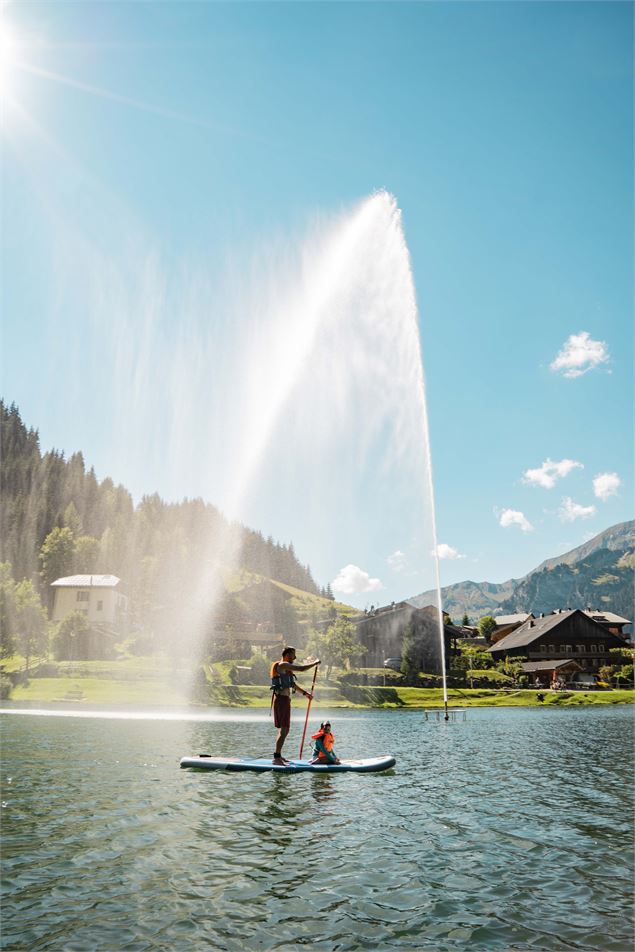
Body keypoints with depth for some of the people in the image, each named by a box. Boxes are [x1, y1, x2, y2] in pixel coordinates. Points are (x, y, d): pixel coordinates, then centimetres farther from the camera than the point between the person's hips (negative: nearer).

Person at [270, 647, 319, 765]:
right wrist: (315, 663, -6)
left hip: (285, 700, 11)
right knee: (283, 730, -12)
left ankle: (278, 755, 21)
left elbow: (292, 684, 32)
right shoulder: (283, 665, -12)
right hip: (282, 699, -11)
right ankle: (277, 757, -13)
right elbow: (302, 668, -19)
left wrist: (305, 693, 32)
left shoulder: (286, 668, 21)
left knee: (285, 730, 15)